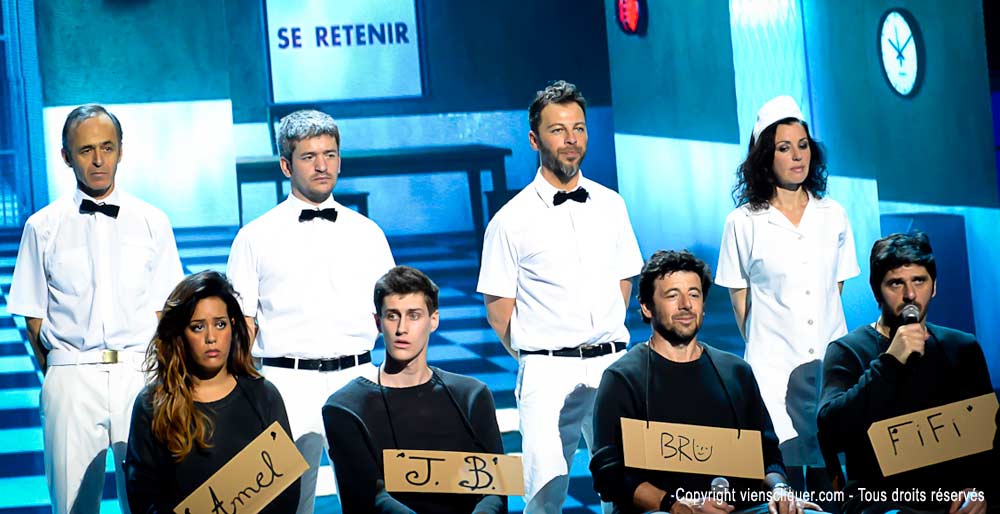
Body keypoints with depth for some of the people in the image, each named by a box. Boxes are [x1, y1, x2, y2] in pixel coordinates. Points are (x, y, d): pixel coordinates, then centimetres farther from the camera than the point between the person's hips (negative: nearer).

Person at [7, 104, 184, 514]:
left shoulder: (152, 223, 8)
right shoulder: (43, 227, 6)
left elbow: (164, 311, 8)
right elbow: (34, 317, 8)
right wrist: (58, 375, 2)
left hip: (140, 375, 0)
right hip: (70, 378, 0)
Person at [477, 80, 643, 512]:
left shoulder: (611, 205, 10)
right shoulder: (511, 220, -2)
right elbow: (498, 309, 2)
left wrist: (605, 347, 14)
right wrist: (535, 358, 4)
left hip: (611, 365, 3)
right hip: (548, 373, -3)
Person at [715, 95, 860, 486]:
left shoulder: (833, 215, 9)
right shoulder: (743, 222, 0)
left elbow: (837, 288, 15)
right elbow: (739, 297, 6)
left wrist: (833, 343, 11)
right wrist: (759, 344, 6)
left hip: (830, 360, 3)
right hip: (774, 363, -3)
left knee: (832, 470, 2)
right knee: (783, 470, -6)